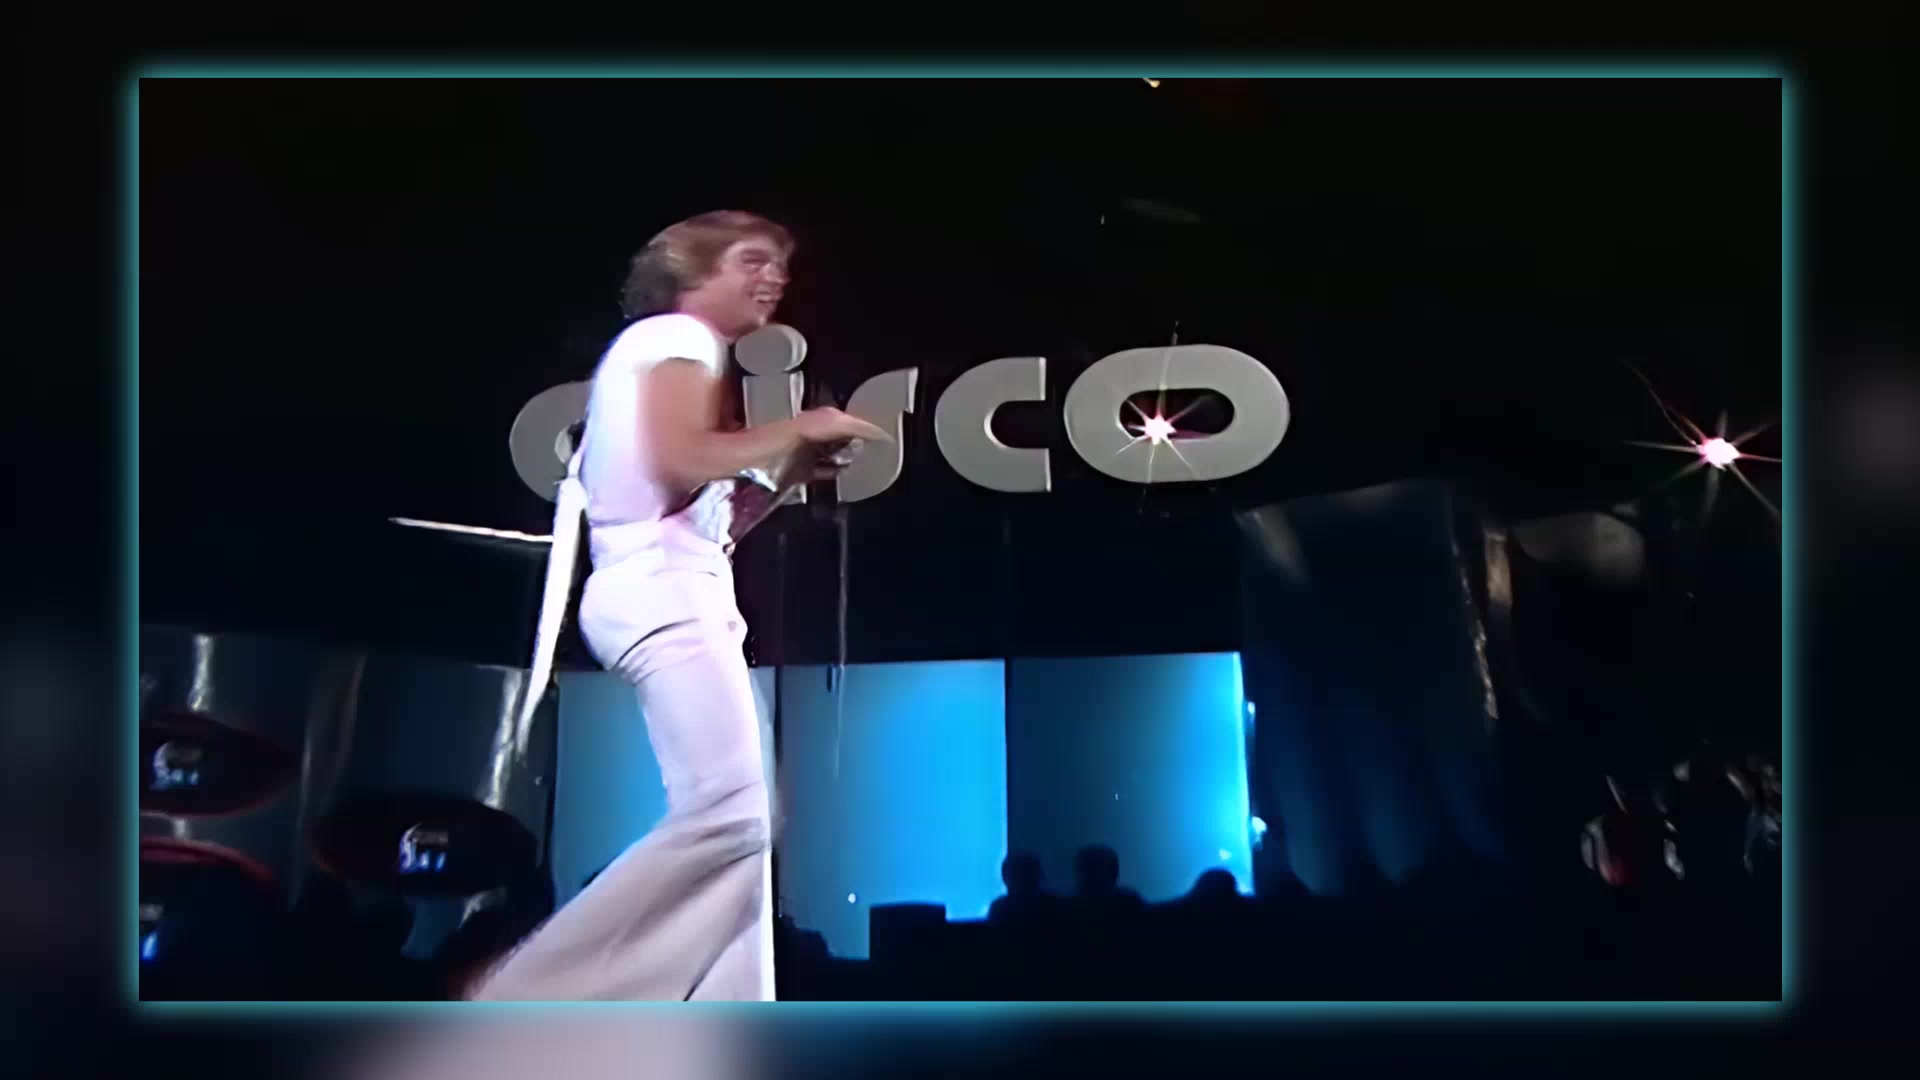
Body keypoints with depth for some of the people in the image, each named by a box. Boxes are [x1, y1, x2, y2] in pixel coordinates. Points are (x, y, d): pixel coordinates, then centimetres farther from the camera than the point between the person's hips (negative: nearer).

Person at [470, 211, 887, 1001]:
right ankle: (531, 1003, -20)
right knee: (728, 815, -21)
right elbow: (678, 461, -18)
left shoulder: (671, 351, 30)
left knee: (738, 822, 1)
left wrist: (791, 470, 15)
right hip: (661, 591, -11)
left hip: (682, 594, 11)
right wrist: (798, 428, -7)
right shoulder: (676, 336, 0)